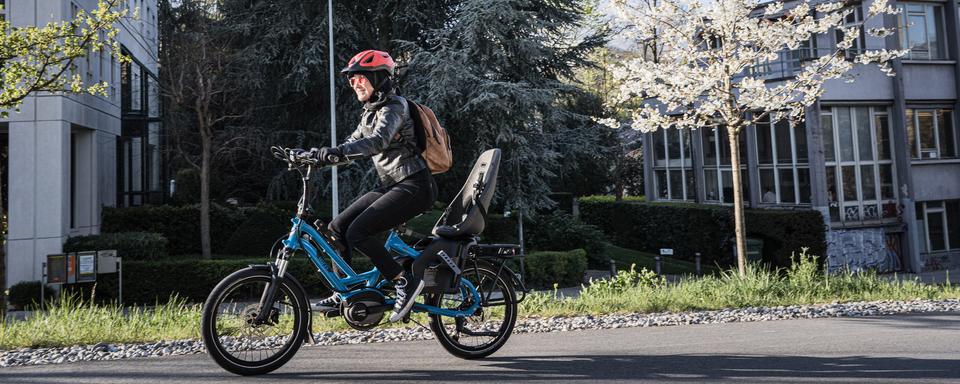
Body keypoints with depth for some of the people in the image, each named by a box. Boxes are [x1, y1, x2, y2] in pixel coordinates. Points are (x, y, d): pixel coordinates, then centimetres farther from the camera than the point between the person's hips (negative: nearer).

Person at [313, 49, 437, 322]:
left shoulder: (394, 107, -12)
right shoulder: (371, 113, 17)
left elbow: (378, 142, -30)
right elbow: (354, 145, 17)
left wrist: (337, 151, -42)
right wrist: (316, 155, 2)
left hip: (414, 187, -9)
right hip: (392, 186, 9)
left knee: (358, 232, -20)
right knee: (338, 227, 3)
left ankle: (405, 281, -9)